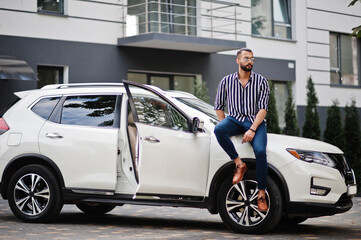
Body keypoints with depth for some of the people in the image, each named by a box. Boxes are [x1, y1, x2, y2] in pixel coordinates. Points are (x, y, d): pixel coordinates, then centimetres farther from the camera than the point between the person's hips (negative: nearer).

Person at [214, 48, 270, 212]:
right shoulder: (227, 81, 7)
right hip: (235, 120, 2)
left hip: (255, 122, -1)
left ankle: (261, 194, -18)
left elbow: (263, 108, -5)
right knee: (218, 130, -33)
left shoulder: (261, 81, 2)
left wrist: (252, 130, -17)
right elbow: (219, 107, 13)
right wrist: (226, 126, 0)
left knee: (260, 151, -28)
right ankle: (239, 164, -21)